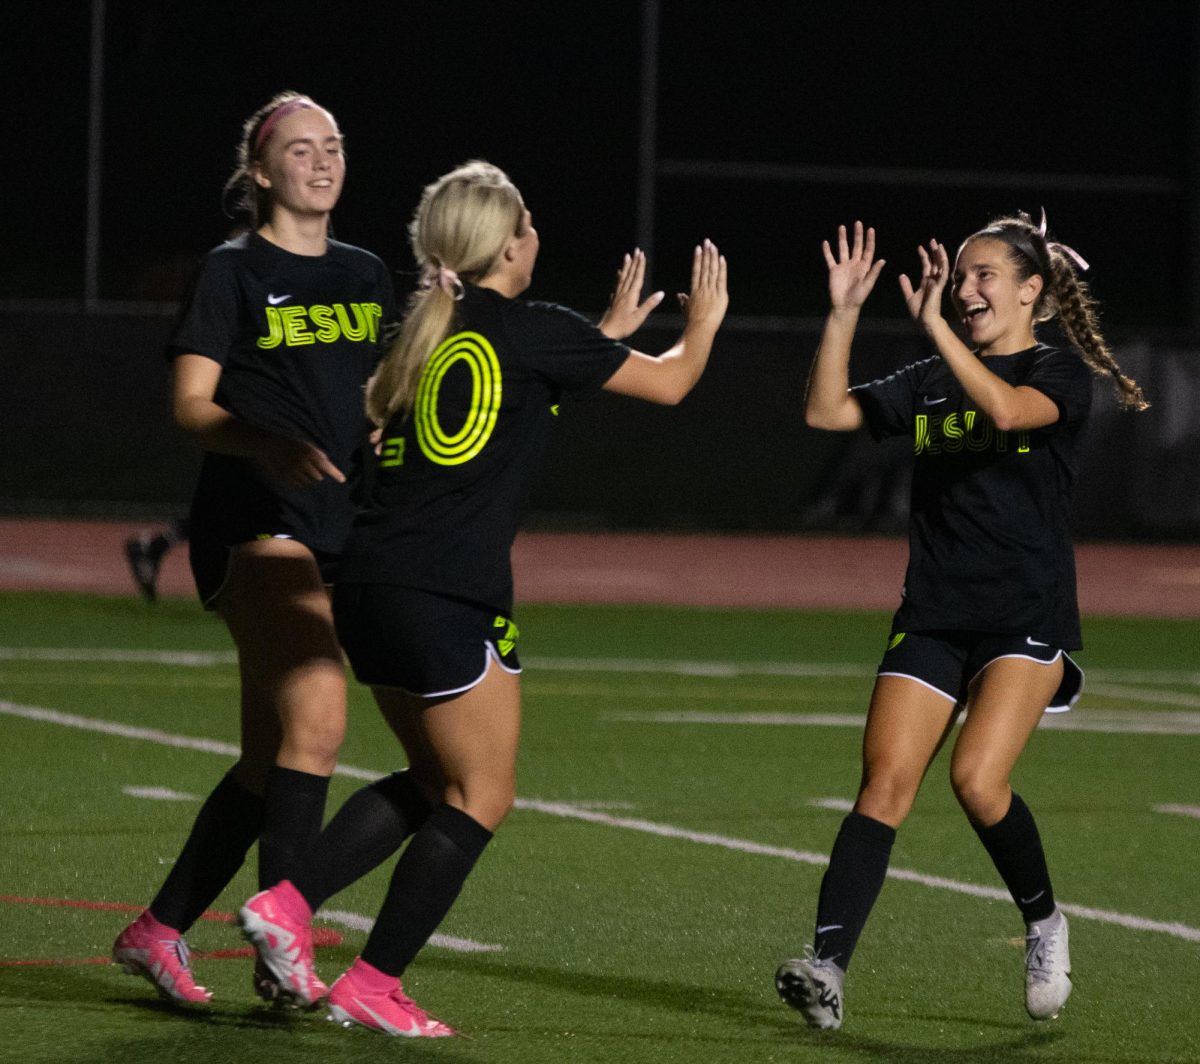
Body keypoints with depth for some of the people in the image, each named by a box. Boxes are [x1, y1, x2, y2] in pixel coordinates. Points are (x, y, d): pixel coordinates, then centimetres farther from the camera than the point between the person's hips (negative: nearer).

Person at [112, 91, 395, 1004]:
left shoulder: (367, 275, 17)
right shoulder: (233, 272, -1)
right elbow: (190, 403, -5)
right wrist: (261, 441, -23)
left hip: (341, 528, 7)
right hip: (255, 524, -7)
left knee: (270, 759, 7)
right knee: (318, 717, -24)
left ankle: (158, 929, 19)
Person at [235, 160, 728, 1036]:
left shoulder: (430, 330, 15)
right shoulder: (533, 330, -6)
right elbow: (668, 383, 6)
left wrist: (609, 332, 41)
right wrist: (703, 321, 26)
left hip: (370, 590, 8)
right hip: (449, 598, -8)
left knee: (436, 782, 20)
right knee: (481, 796, 4)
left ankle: (288, 903, 6)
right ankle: (373, 986, 2)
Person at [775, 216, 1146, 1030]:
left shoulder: (1061, 374, -1)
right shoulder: (929, 383, 15)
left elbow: (1006, 410, -23)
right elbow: (828, 412, 8)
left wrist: (933, 323, -24)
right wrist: (844, 314, -1)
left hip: (1026, 618, -4)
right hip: (933, 618, 4)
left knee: (979, 779, -20)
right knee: (886, 781, -11)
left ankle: (1044, 919, 7)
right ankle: (828, 967, -20)